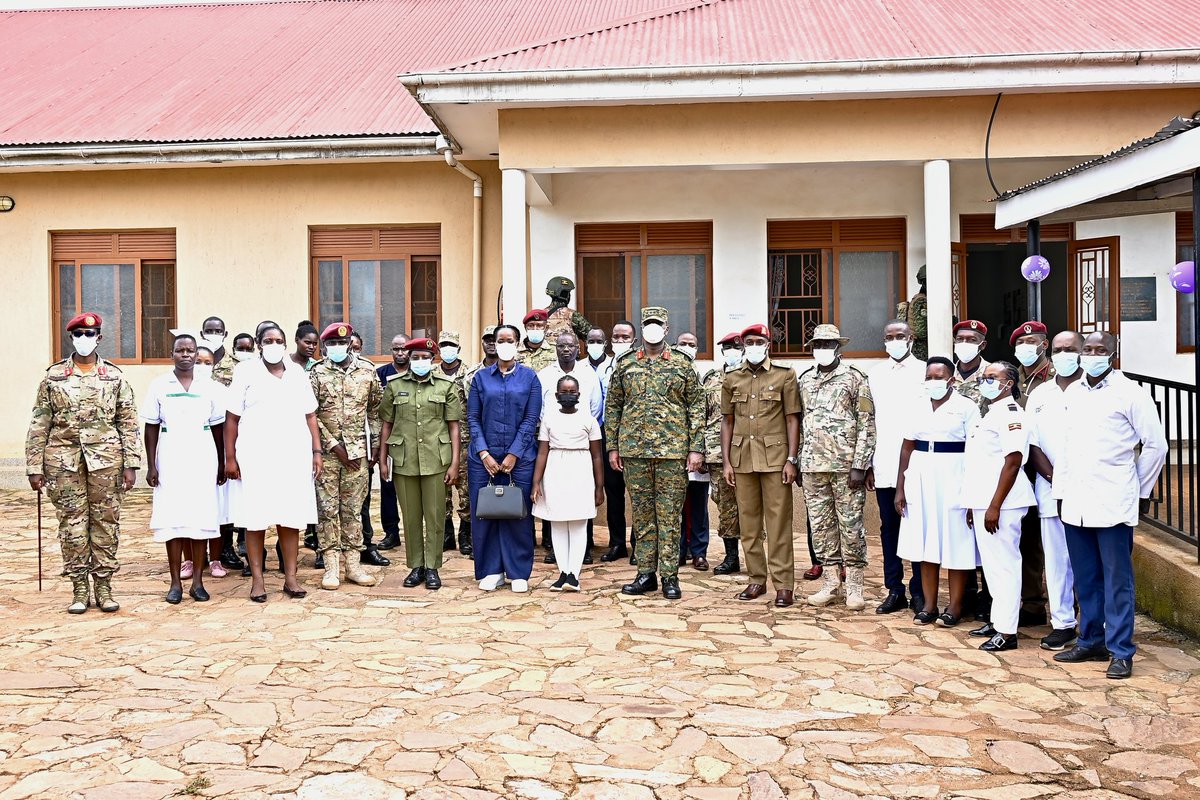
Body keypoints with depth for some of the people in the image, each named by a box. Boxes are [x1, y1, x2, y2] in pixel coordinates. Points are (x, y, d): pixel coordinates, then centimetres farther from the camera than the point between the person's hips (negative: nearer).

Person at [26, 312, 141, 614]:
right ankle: (79, 589, 13)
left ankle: (103, 586, 14)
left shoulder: (115, 377, 5)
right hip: (64, 459, 0)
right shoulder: (53, 377, 5)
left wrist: (131, 464, -3)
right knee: (72, 524, 4)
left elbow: (129, 423, 3)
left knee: (106, 522, 4)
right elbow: (39, 426, 5)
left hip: (106, 459, 0)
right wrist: (34, 467, 0)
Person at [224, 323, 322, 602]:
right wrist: (230, 457, -4)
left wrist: (316, 451, 5)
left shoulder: (298, 373, 11)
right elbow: (232, 417, 1)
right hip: (256, 458, -2)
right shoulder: (246, 372, 2)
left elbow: (310, 415, 12)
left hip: (293, 456, 2)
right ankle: (257, 579, 8)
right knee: (256, 518, 0)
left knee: (291, 517, 4)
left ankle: (290, 577, 11)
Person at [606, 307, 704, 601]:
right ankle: (646, 573, 16)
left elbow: (696, 407, 3)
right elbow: (613, 407, 11)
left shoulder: (682, 365, 3)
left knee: (670, 515, 1)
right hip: (634, 450, 2)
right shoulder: (625, 365, 8)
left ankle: (670, 576, 8)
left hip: (672, 450, -2)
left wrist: (696, 448, -3)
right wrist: (612, 446, 6)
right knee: (642, 513, 8)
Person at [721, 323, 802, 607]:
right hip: (742, 458, 3)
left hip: (774, 458, -3)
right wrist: (726, 461, 6)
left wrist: (792, 459, -6)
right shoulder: (732, 380, 11)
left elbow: (792, 419, 0)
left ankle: (784, 584, 2)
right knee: (748, 521, 8)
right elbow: (727, 421, 12)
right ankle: (757, 579, 18)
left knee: (778, 522, -3)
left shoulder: (785, 376, 3)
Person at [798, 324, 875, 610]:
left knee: (851, 527, -1)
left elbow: (867, 426, -6)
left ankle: (854, 587, 9)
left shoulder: (855, 379, -2)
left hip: (845, 466, -5)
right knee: (820, 526, 8)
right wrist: (797, 463, 11)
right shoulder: (805, 381, 13)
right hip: (812, 466, 5)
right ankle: (831, 583, 17)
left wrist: (859, 466, -12)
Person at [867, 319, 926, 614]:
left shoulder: (926, 372, 2)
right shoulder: (874, 376, 13)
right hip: (884, 465, 3)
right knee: (889, 528, 7)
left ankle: (920, 591, 10)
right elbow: (870, 421, 13)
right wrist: (868, 464, 9)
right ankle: (894, 590, 14)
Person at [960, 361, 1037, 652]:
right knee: (992, 564, 16)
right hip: (984, 502, 10)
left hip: (999, 504, -10)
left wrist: (994, 506, -22)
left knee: (1003, 564, -5)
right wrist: (974, 504, 19)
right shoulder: (991, 413, 18)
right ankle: (998, 620, 26)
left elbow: (1013, 461, -19)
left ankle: (1006, 632, 0)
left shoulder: (1010, 413, -12)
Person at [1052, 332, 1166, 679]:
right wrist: (1061, 491, 12)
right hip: (1075, 502, 5)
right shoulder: (1072, 392, 12)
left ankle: (1121, 651, 7)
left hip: (1113, 503, -5)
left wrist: (1142, 491, 5)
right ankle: (1091, 641, 24)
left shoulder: (1130, 393, -5)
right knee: (1085, 579, 12)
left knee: (1117, 580, 0)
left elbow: (1156, 445, 0)